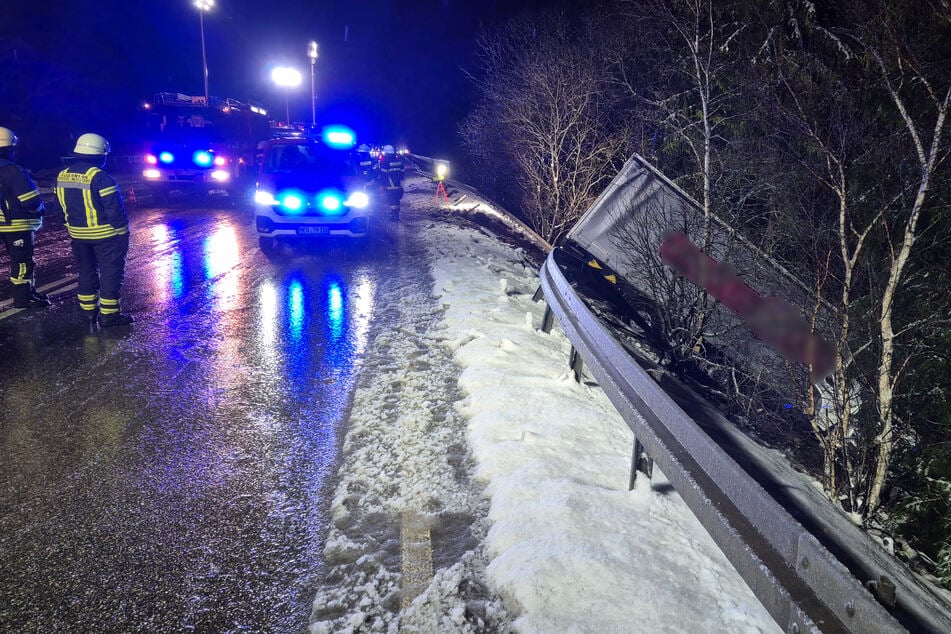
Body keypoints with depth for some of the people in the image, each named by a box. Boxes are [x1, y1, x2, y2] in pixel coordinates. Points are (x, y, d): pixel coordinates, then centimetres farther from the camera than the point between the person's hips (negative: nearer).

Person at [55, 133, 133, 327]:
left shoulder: (62, 176, 5)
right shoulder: (100, 178, -19)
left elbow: (63, 207, 12)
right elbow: (115, 209, -19)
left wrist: (75, 227, 21)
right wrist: (122, 234, -10)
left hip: (78, 235, 7)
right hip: (105, 235, -7)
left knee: (86, 270, 18)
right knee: (111, 272, 1)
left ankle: (88, 310, 26)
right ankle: (109, 314, 3)